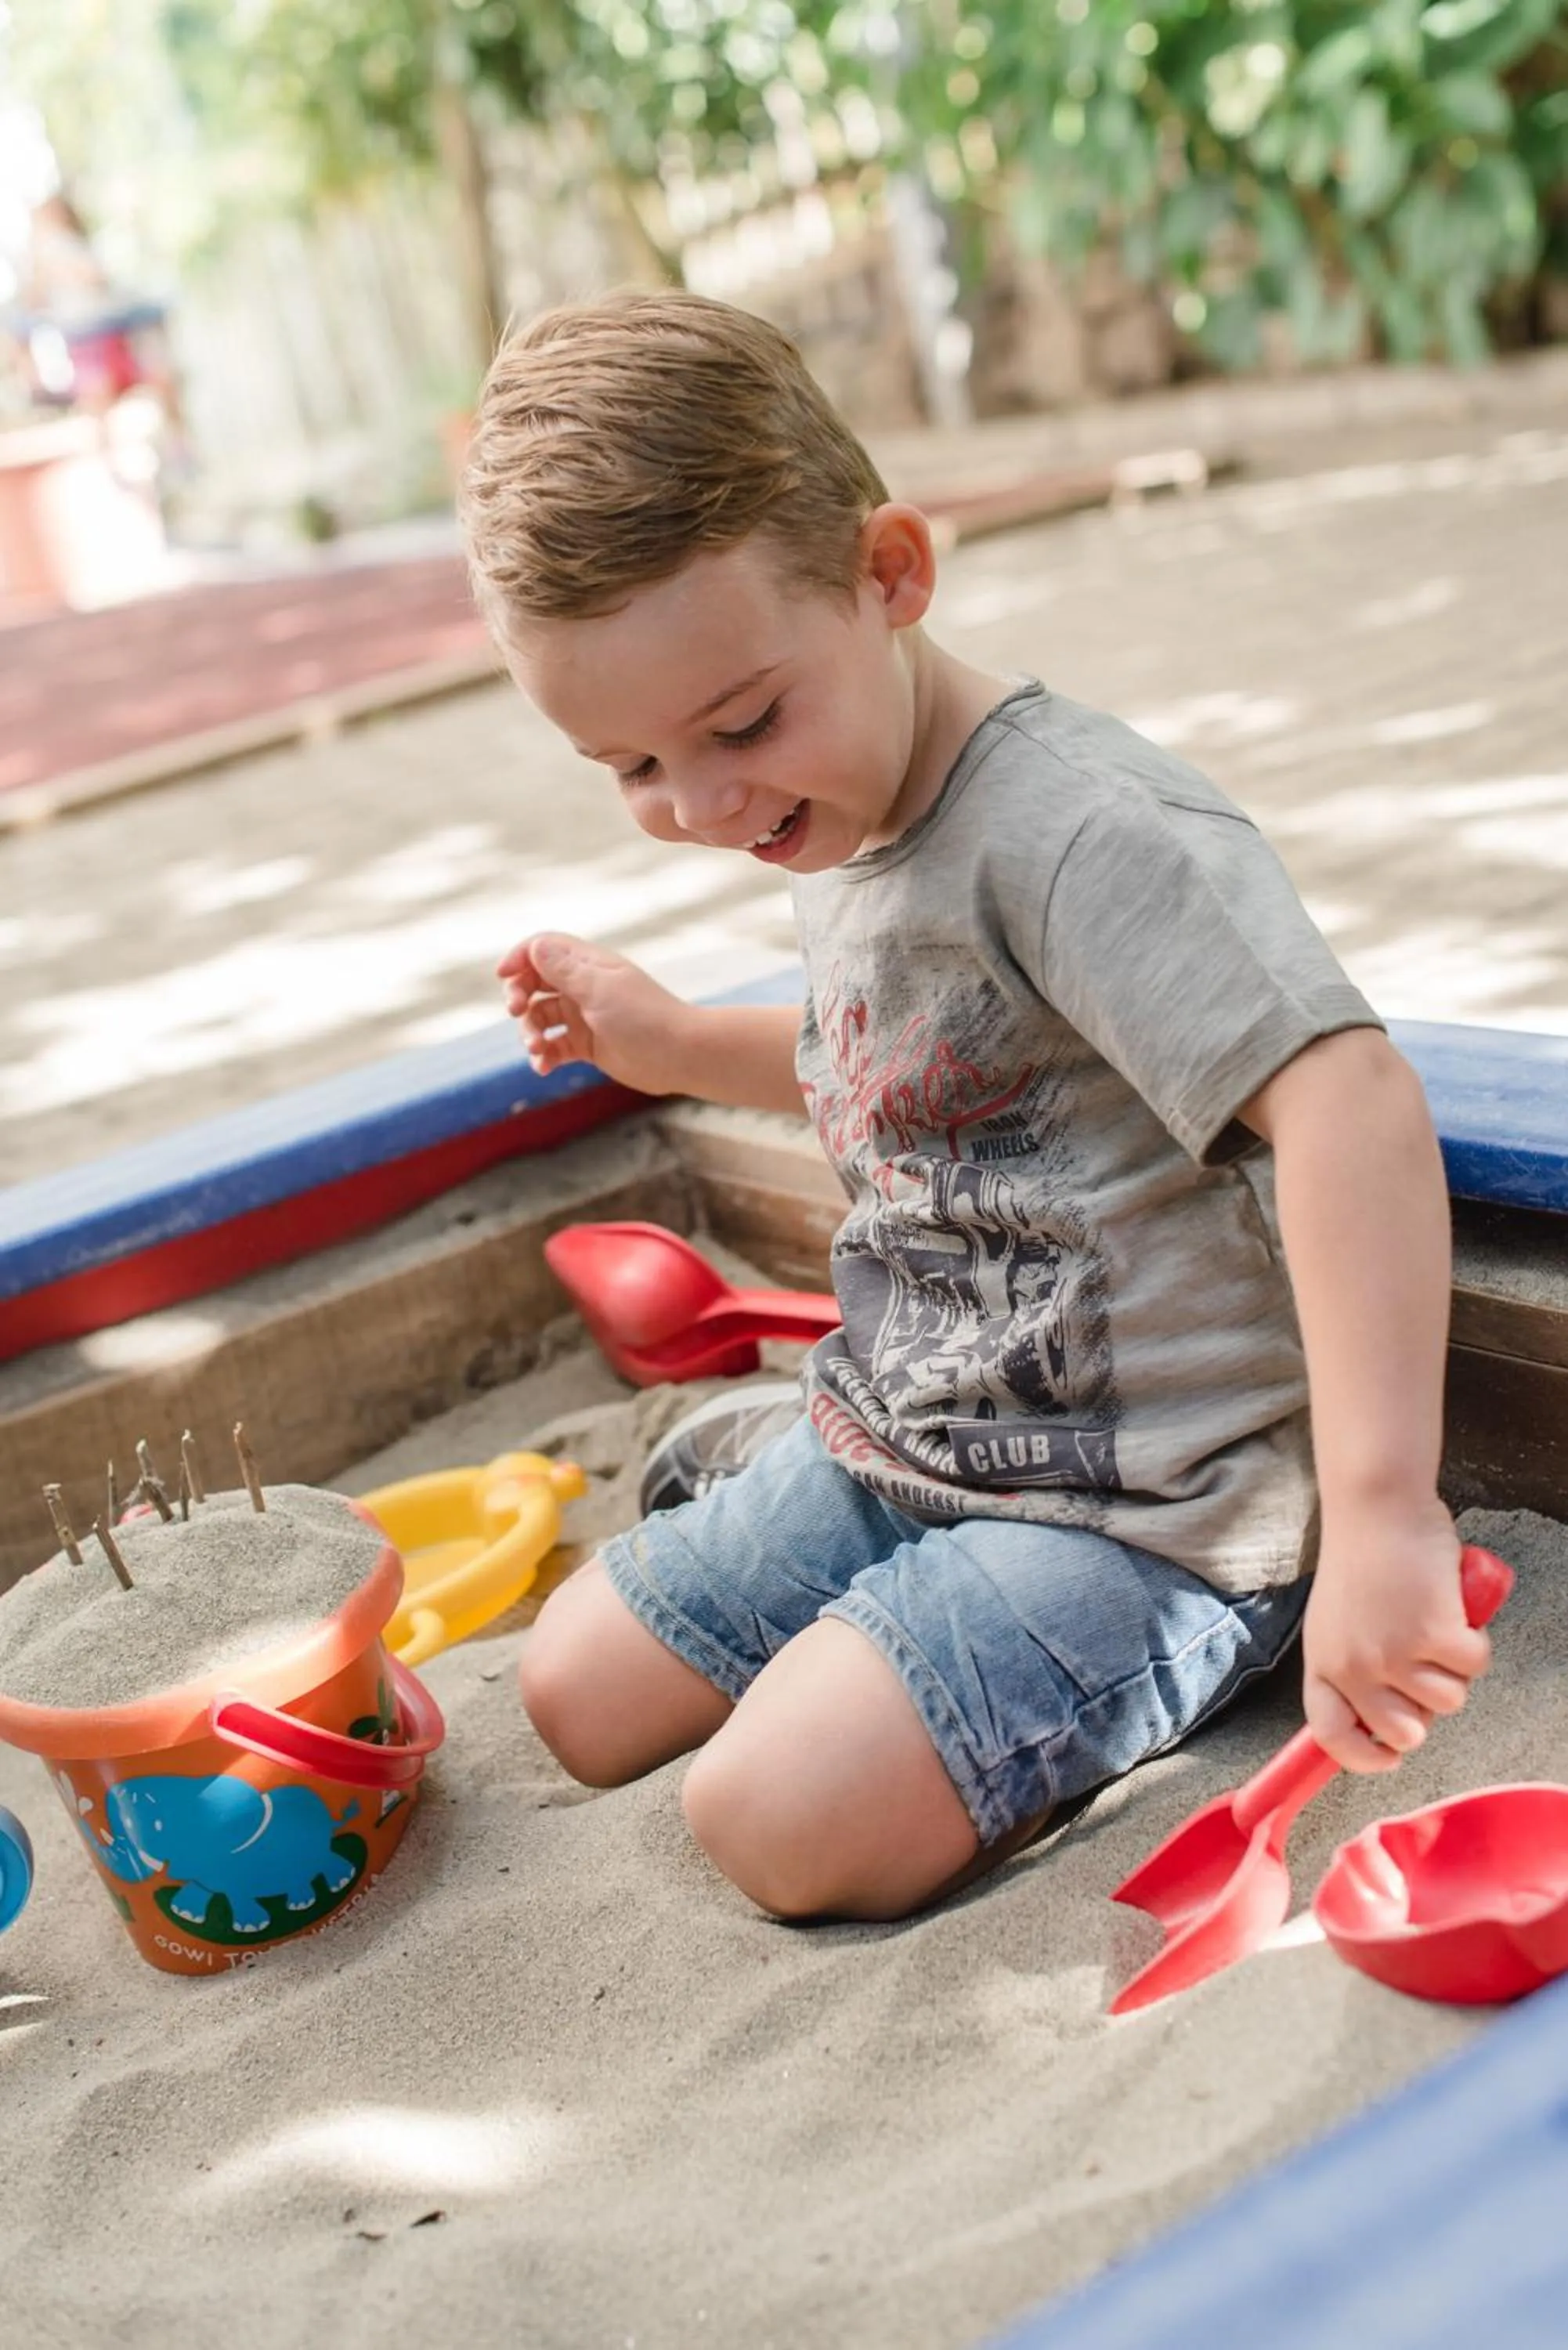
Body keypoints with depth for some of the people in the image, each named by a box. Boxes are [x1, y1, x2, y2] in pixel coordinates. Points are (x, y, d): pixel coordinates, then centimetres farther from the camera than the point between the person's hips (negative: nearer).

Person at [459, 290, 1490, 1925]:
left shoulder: (1073, 830, -26)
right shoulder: (835, 830, 5)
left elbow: (1349, 1101, -37)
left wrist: (1380, 1513, -43)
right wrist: (673, 1045, 13)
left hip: (1141, 1506, -8)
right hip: (898, 1452, 9)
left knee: (783, 1813, -23)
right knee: (577, 1691, 9)